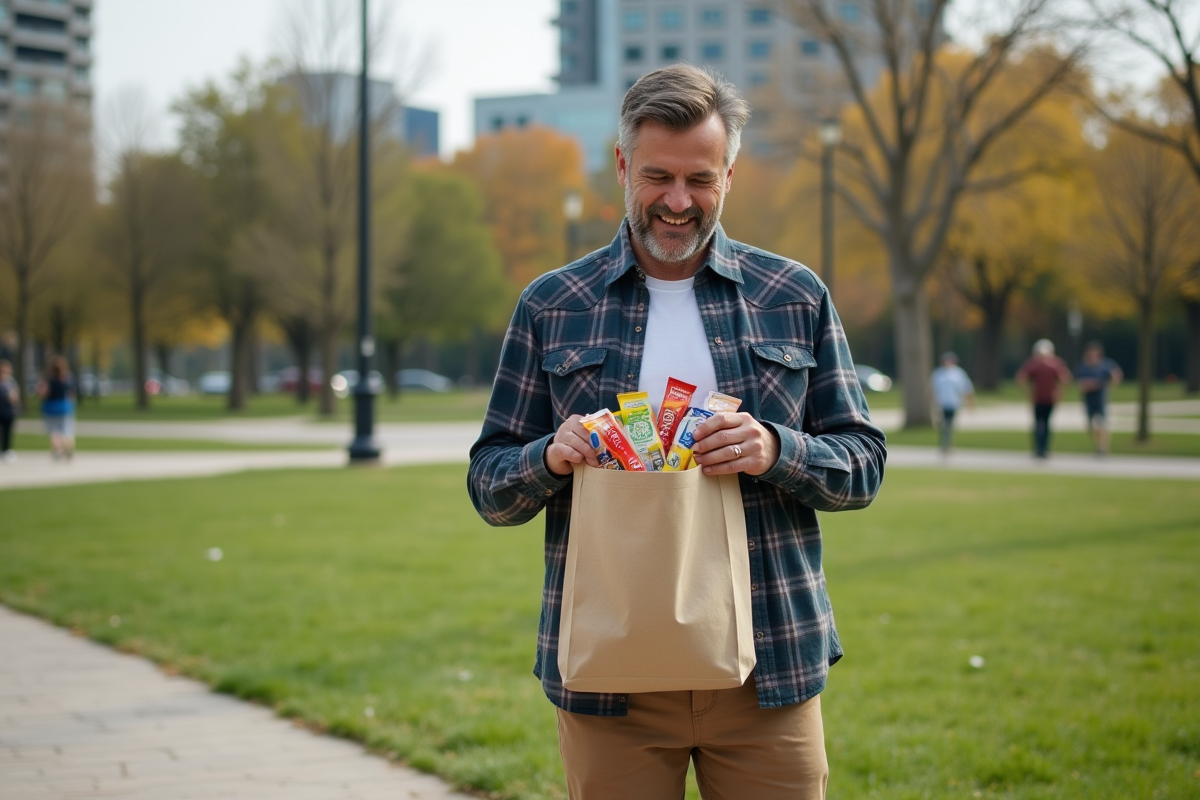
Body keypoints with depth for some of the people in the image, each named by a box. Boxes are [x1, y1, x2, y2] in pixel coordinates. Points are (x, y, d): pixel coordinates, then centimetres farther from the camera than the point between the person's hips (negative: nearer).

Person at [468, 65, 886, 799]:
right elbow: (489, 485, 7)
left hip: (767, 670, 1)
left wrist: (777, 452, -15)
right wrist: (551, 458, -16)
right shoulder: (551, 307, 6)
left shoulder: (796, 298, 7)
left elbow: (864, 466, 6)